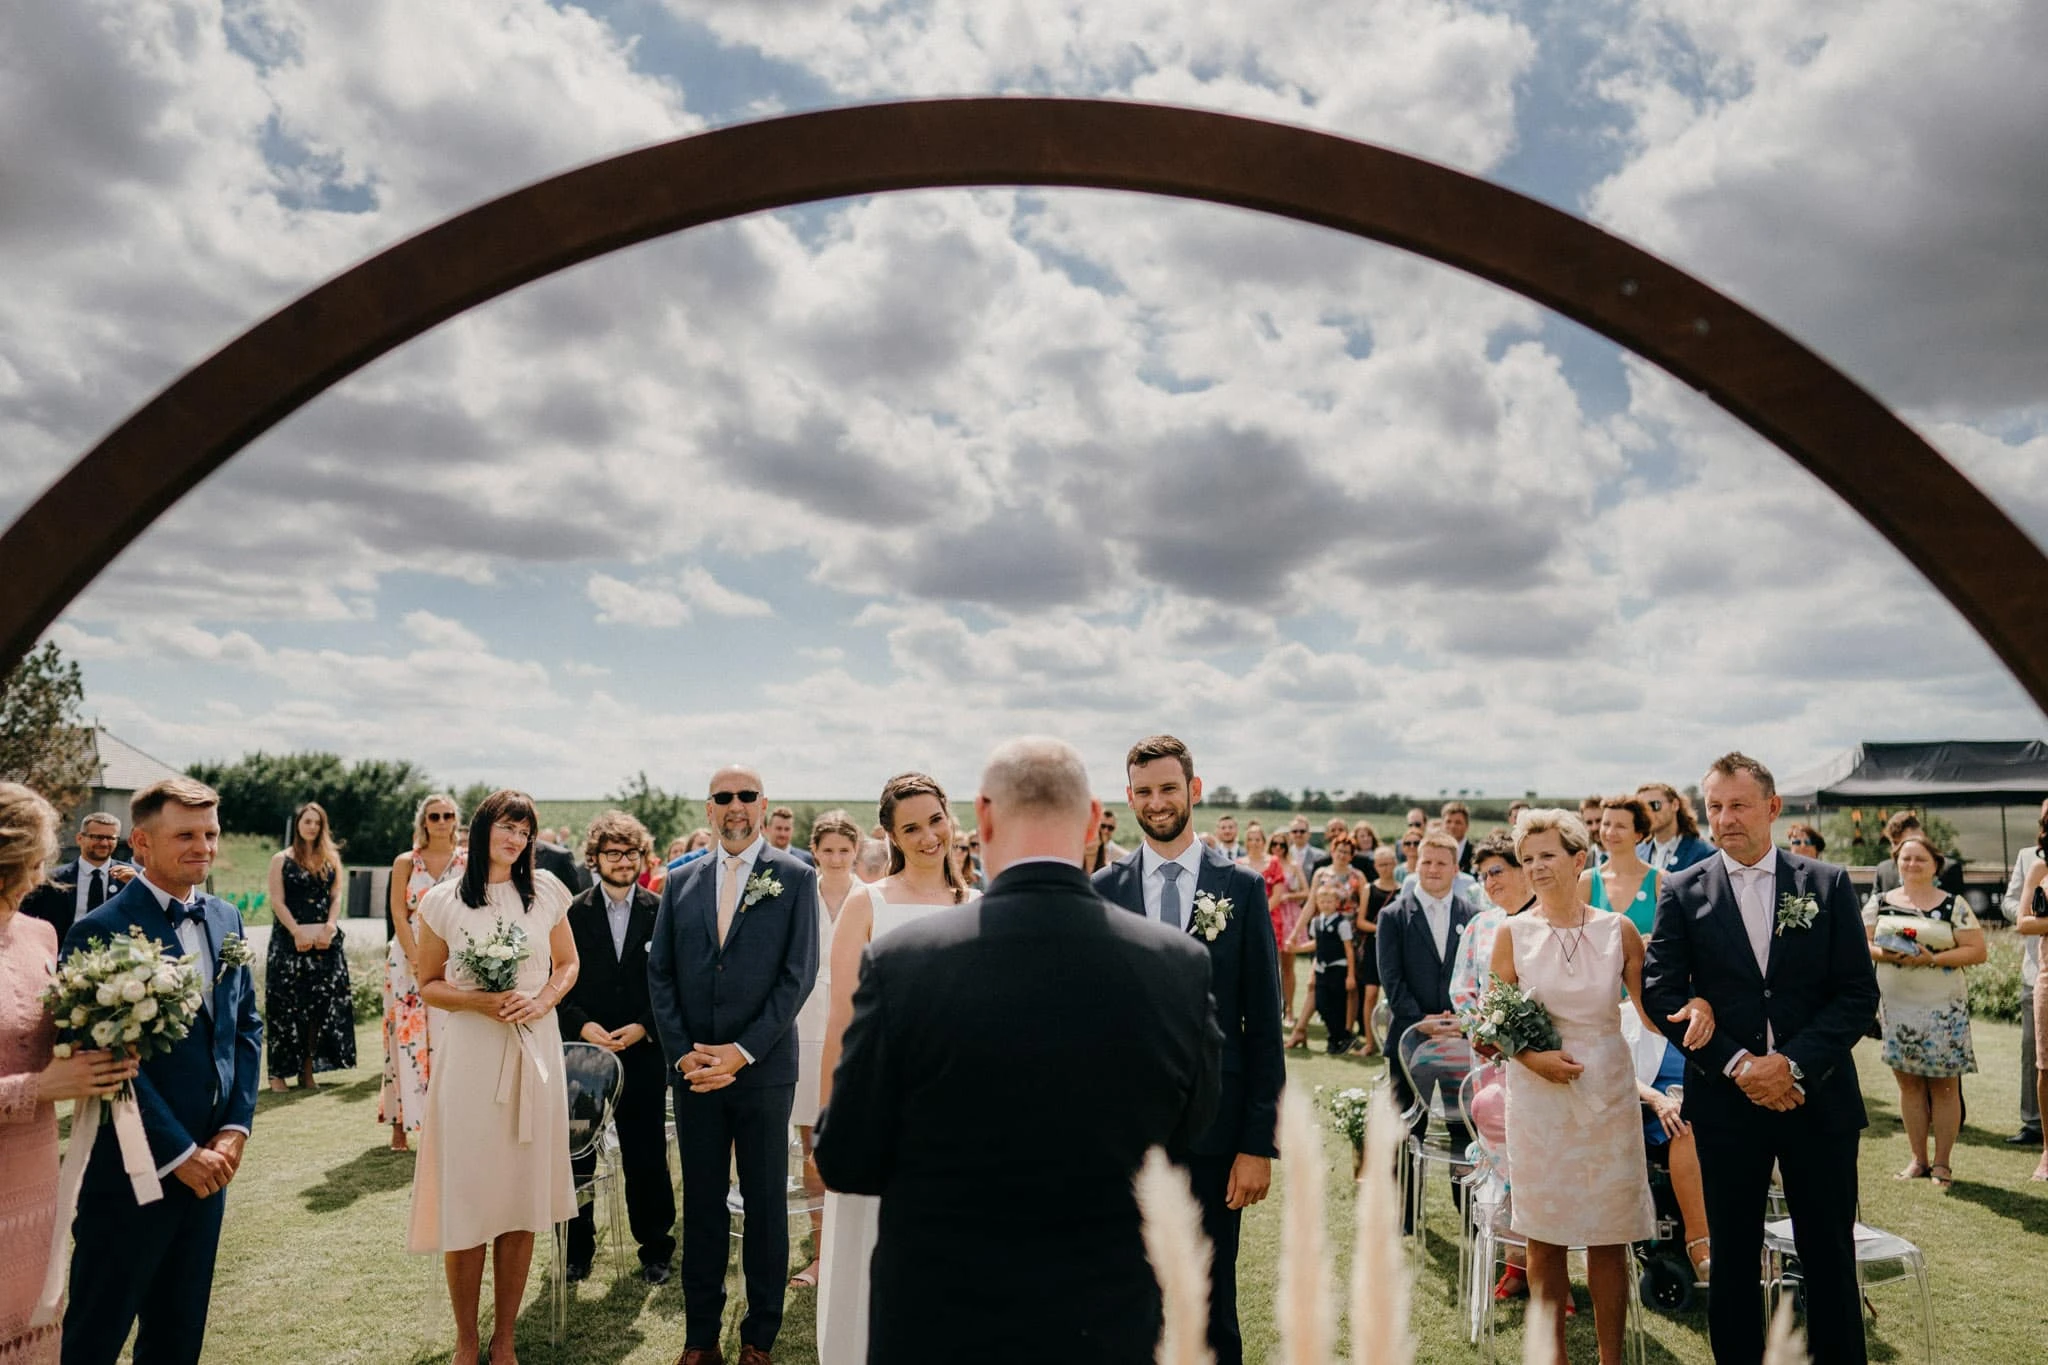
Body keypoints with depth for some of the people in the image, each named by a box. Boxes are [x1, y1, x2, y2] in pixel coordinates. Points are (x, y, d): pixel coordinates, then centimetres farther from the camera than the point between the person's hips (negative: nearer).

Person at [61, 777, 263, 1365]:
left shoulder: (225, 918, 6)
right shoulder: (99, 931, -16)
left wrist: (236, 1127, -1)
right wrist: (180, 1153, -15)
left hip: (210, 1160, 6)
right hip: (131, 1172, -6)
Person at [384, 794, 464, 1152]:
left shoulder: (469, 863, 4)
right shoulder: (405, 863, 4)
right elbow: (399, 916, -1)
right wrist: (419, 962, -11)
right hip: (408, 961, 0)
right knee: (406, 1037, 0)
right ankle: (401, 1122, 8)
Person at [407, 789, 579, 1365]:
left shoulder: (546, 891, 3)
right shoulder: (443, 901, -1)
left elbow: (567, 963, 12)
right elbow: (429, 984, 4)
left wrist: (543, 999, -7)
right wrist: (480, 1001, -13)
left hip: (533, 1050, 2)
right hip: (469, 1056, -1)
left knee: (524, 1195, 6)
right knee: (467, 1197, 3)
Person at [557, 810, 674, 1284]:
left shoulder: (661, 913, 0)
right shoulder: (572, 913, 0)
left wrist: (644, 1028, -11)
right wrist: (582, 1025, -12)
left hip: (644, 1053, 0)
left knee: (647, 1158, 6)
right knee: (576, 1156, 9)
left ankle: (655, 1248, 23)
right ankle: (577, 1248, 27)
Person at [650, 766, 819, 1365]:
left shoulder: (795, 878, -3)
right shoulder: (681, 882, 7)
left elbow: (799, 974, -8)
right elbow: (660, 973, 7)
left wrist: (742, 1052, -13)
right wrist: (682, 1053, -5)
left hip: (763, 1069, -3)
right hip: (693, 1068, 3)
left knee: (765, 1204, 8)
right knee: (701, 1203, 12)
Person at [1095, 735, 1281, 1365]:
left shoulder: (1241, 887, -2)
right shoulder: (1103, 890, 1)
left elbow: (1264, 1023, -2)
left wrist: (1260, 1142, -6)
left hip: (1214, 1126, -1)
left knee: (1212, 1304, 11)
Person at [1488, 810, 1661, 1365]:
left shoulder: (1618, 930, -1)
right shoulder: (1512, 933, -2)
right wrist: (1532, 1056, -14)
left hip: (1608, 1091, 0)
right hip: (1538, 1095, 0)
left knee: (1609, 1238, 8)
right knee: (1544, 1239, 8)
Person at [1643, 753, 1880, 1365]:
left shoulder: (1829, 884, 2)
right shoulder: (1682, 891, 0)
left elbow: (1859, 993, -2)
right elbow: (1661, 993, -4)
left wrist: (1793, 1062, -14)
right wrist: (1736, 1064, -13)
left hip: (1819, 1097, 0)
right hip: (1725, 1101, 0)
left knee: (1829, 1256, 10)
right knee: (1731, 1259, 11)